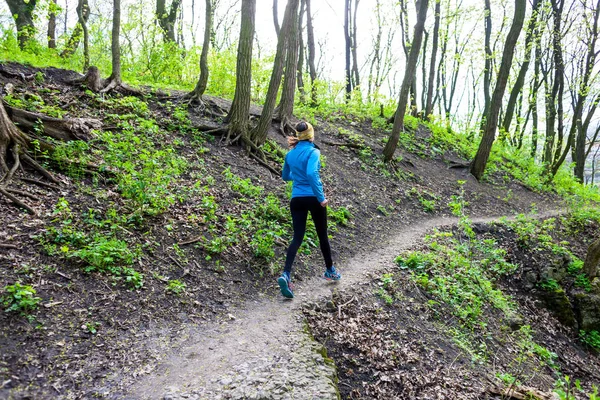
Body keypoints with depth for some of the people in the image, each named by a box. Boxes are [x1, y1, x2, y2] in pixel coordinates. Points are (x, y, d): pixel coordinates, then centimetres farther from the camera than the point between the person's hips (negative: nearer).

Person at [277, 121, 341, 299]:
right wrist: (321, 197, -22)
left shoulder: (290, 154, 9)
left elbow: (285, 176, 23)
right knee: (322, 234, 13)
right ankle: (330, 270, 31)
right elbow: (311, 173, -27)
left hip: (296, 199, 4)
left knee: (297, 237, 2)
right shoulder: (313, 152, -10)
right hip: (313, 198, -4)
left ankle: (286, 275, -17)